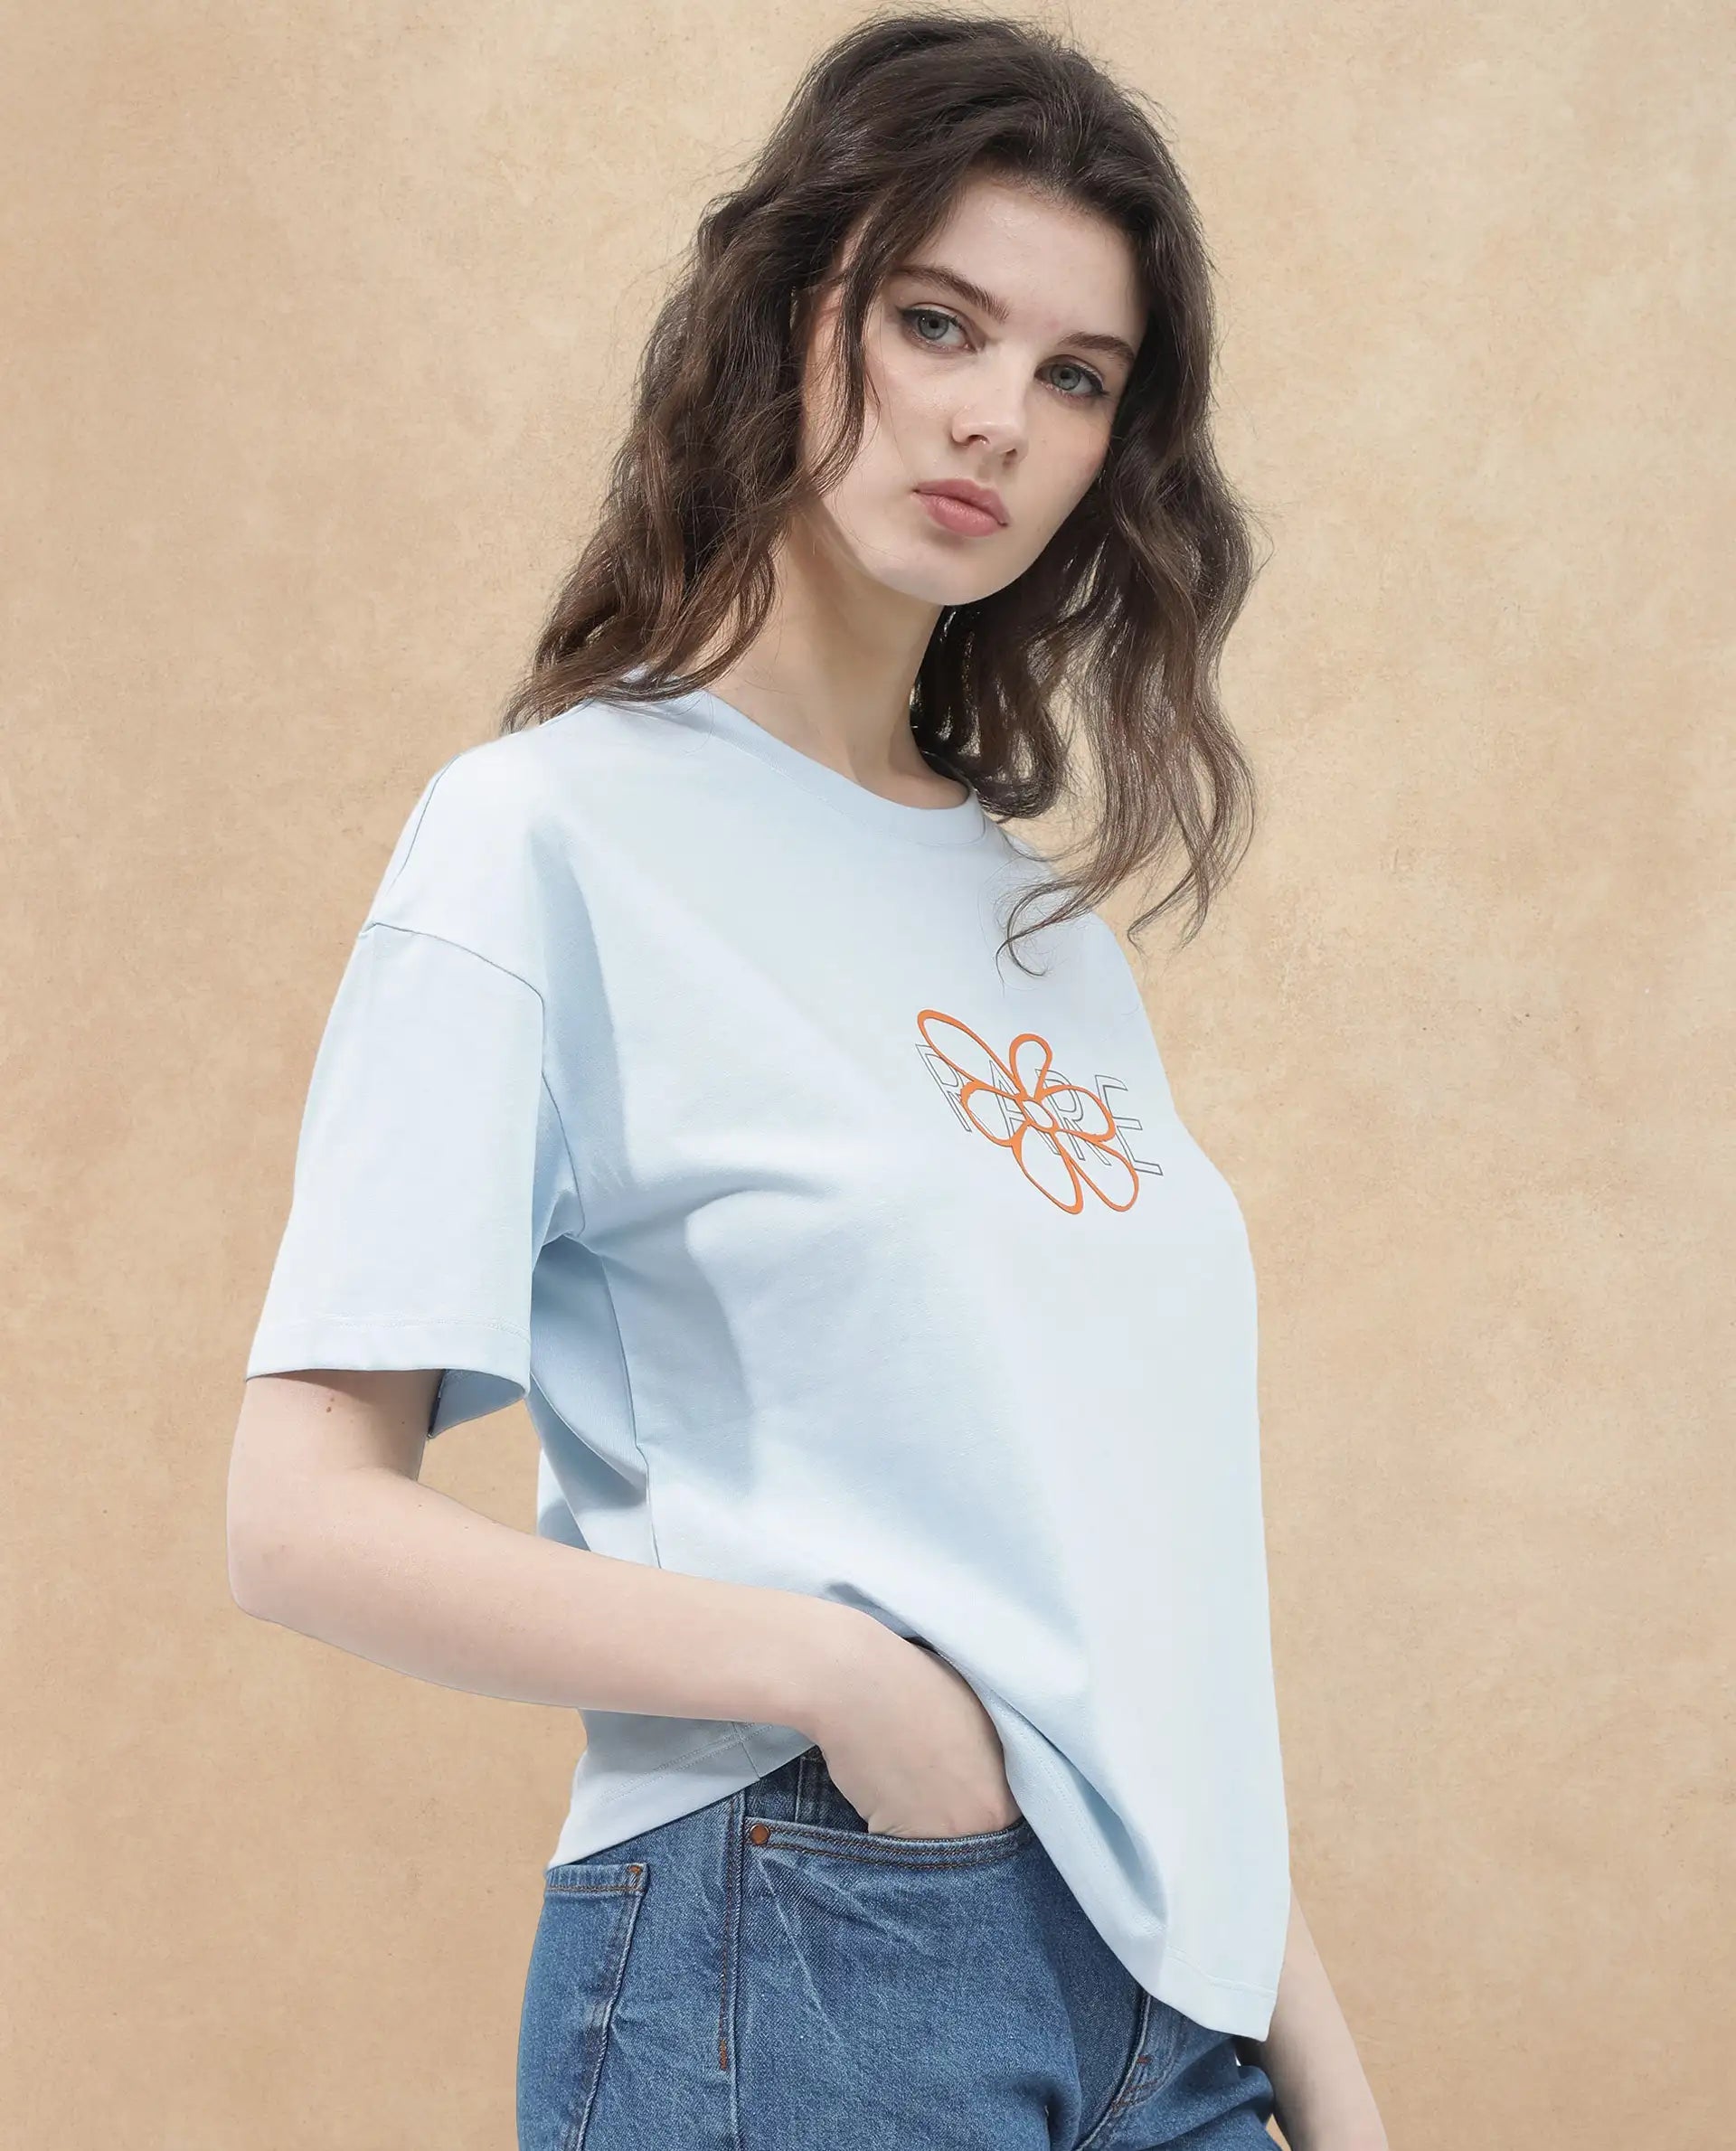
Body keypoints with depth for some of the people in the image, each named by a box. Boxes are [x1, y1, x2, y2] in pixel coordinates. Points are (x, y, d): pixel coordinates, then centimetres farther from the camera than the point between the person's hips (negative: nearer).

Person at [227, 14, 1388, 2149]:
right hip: (801, 1958, -6)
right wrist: (848, 1678, -20)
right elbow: (305, 1516, -12)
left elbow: (1128, 1556, 13)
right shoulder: (555, 833, -7)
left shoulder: (1045, 912, 12)